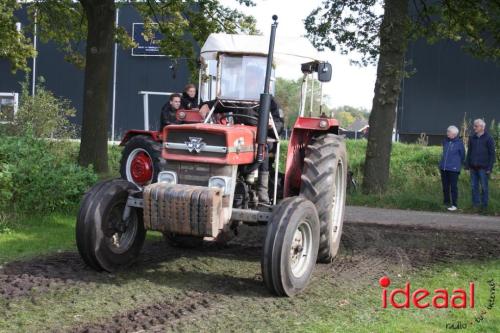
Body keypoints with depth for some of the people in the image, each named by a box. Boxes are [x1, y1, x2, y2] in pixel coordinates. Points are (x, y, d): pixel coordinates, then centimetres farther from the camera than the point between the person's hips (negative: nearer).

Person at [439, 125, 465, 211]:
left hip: (453, 169, -5)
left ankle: (454, 205, 3)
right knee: (445, 187, 12)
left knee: (453, 187, -2)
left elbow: (462, 155, 6)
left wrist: (459, 164, 16)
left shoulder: (459, 143, -7)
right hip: (443, 168, 5)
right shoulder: (445, 141, 6)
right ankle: (446, 202, 25)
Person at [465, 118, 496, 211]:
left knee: (484, 187, 2)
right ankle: (476, 203, 15)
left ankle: (484, 204, 11)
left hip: (483, 167, -4)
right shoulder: (472, 138, 10)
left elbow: (492, 154, -3)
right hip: (473, 167, 4)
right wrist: (468, 165, 9)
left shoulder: (488, 138, -3)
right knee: (474, 186, 7)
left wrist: (490, 168, -9)